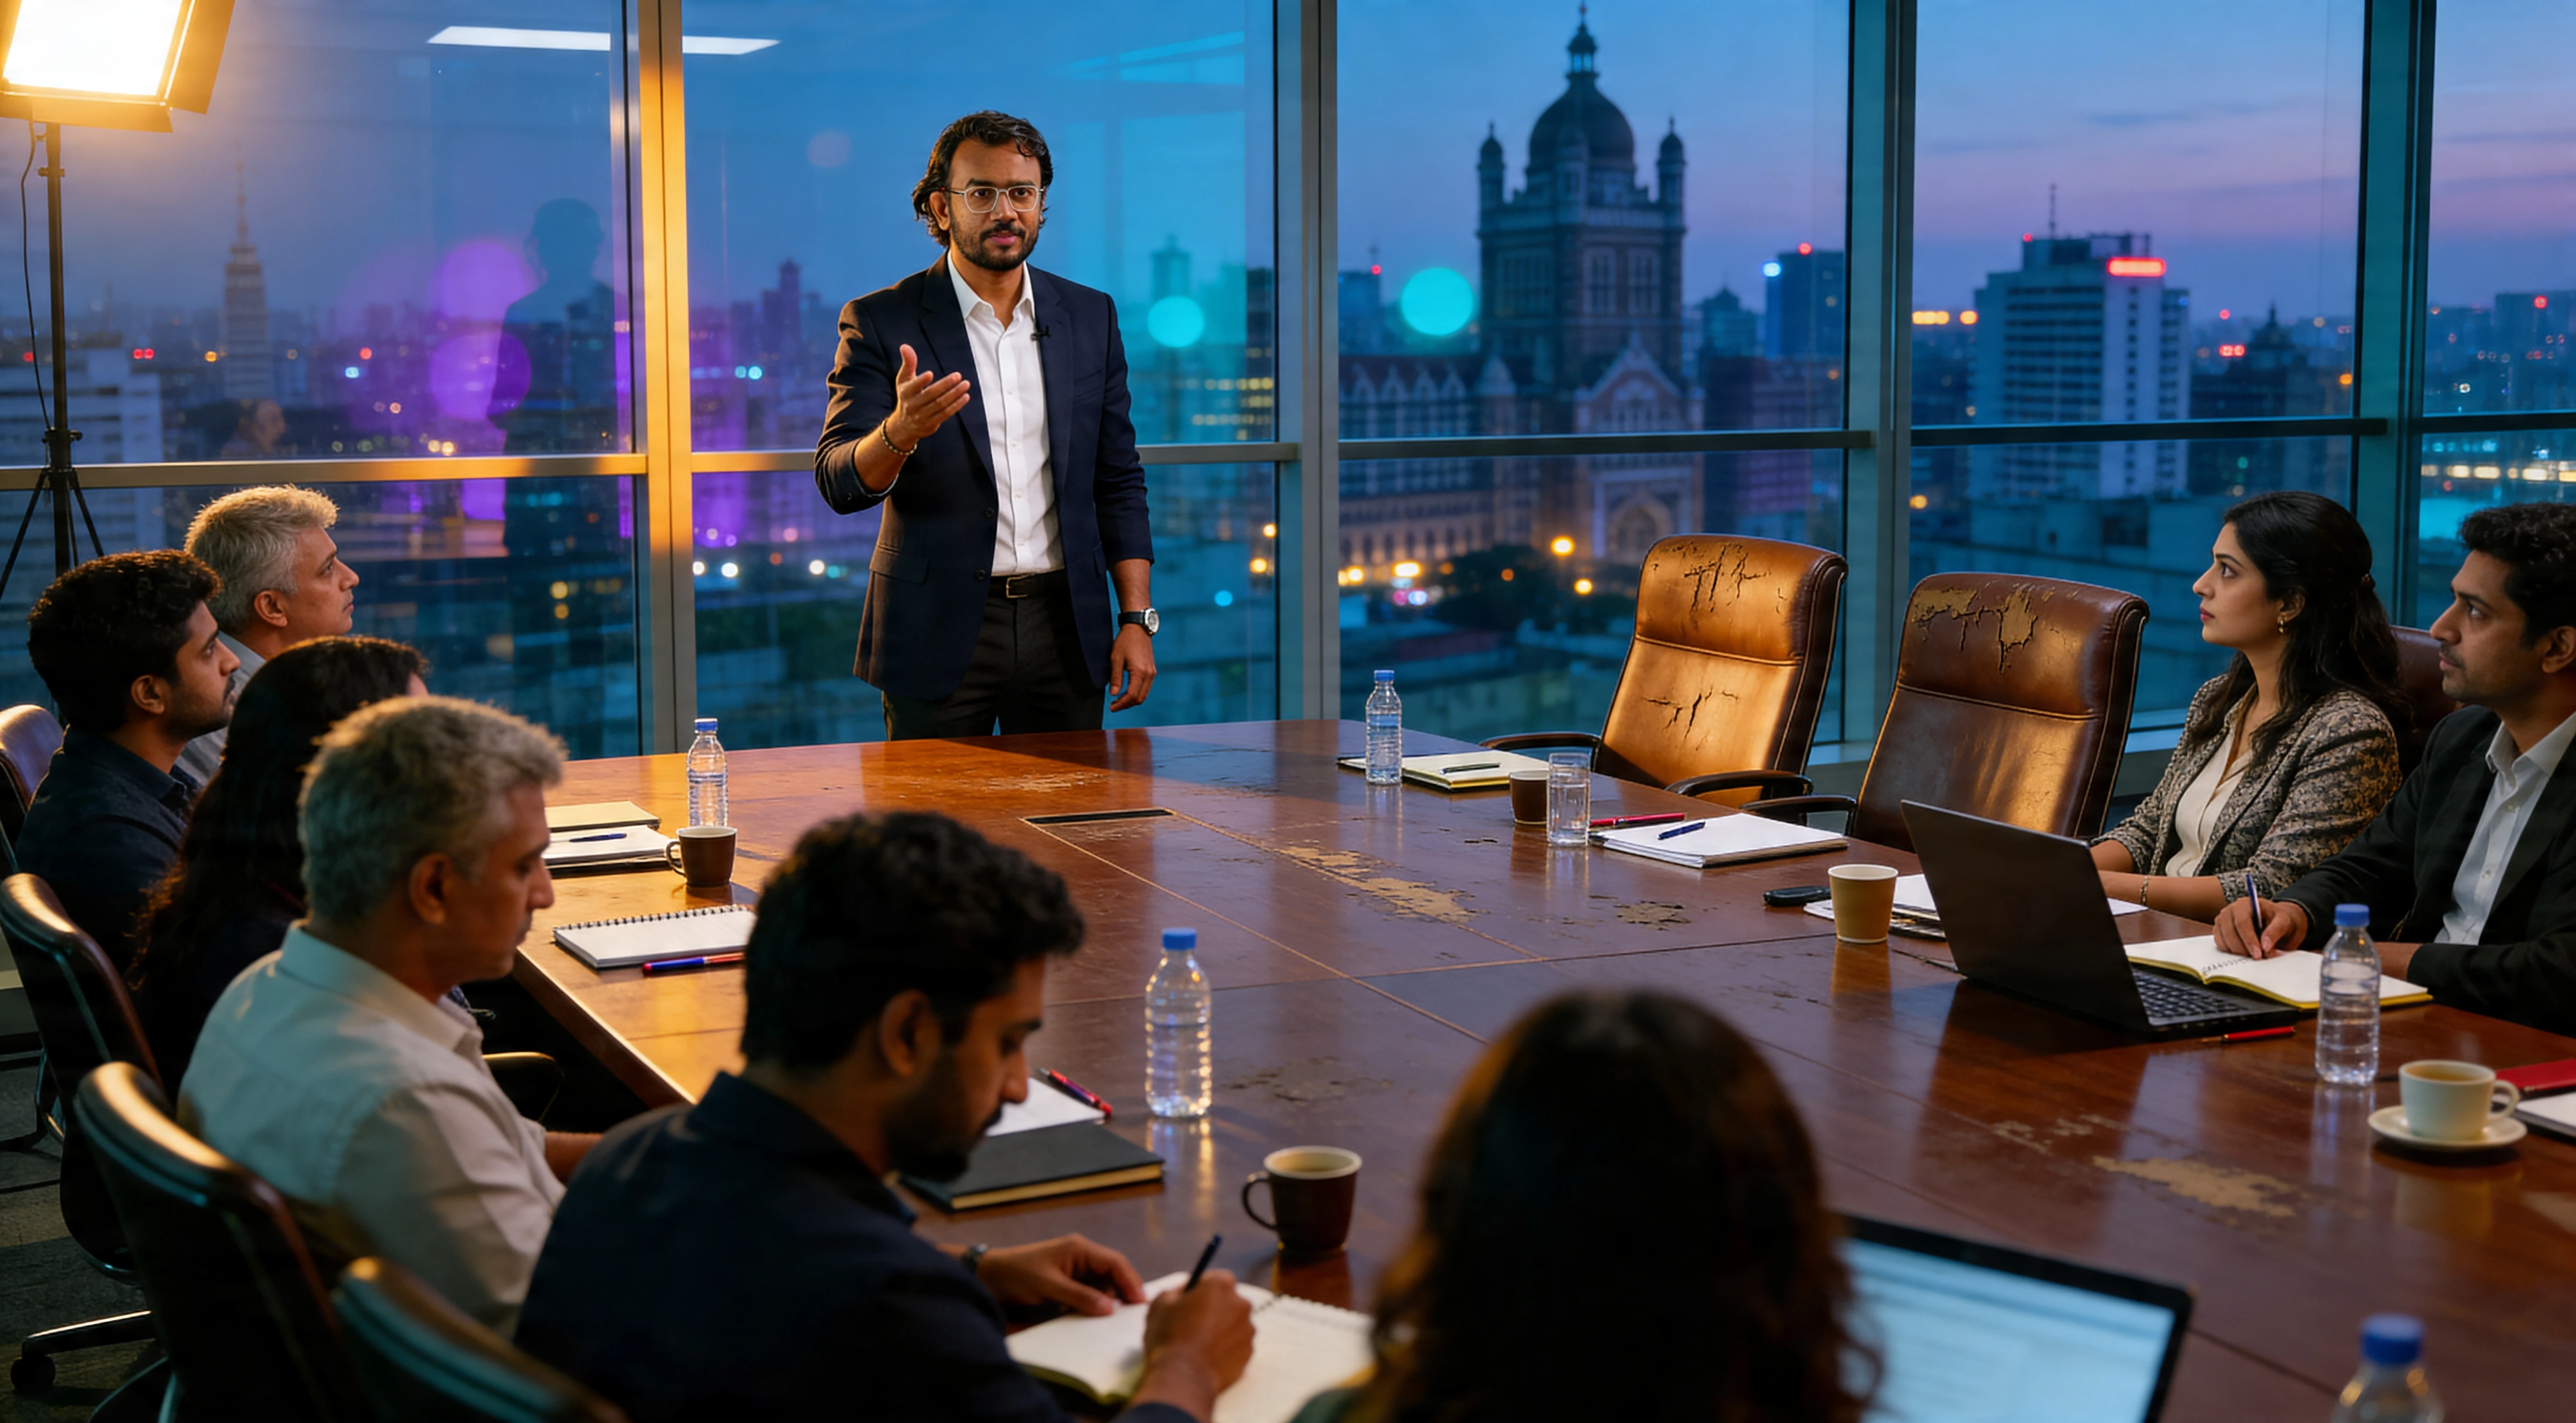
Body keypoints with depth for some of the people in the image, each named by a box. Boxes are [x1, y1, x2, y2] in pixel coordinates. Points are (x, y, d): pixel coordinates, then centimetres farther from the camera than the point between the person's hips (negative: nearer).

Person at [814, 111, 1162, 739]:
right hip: (939, 635, -3)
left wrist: (1137, 619, 3)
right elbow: (839, 482, -11)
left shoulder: (1090, 317, 9)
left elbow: (1118, 481, 12)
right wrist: (900, 432, -32)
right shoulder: (881, 323, -2)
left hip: (1064, 626, 3)